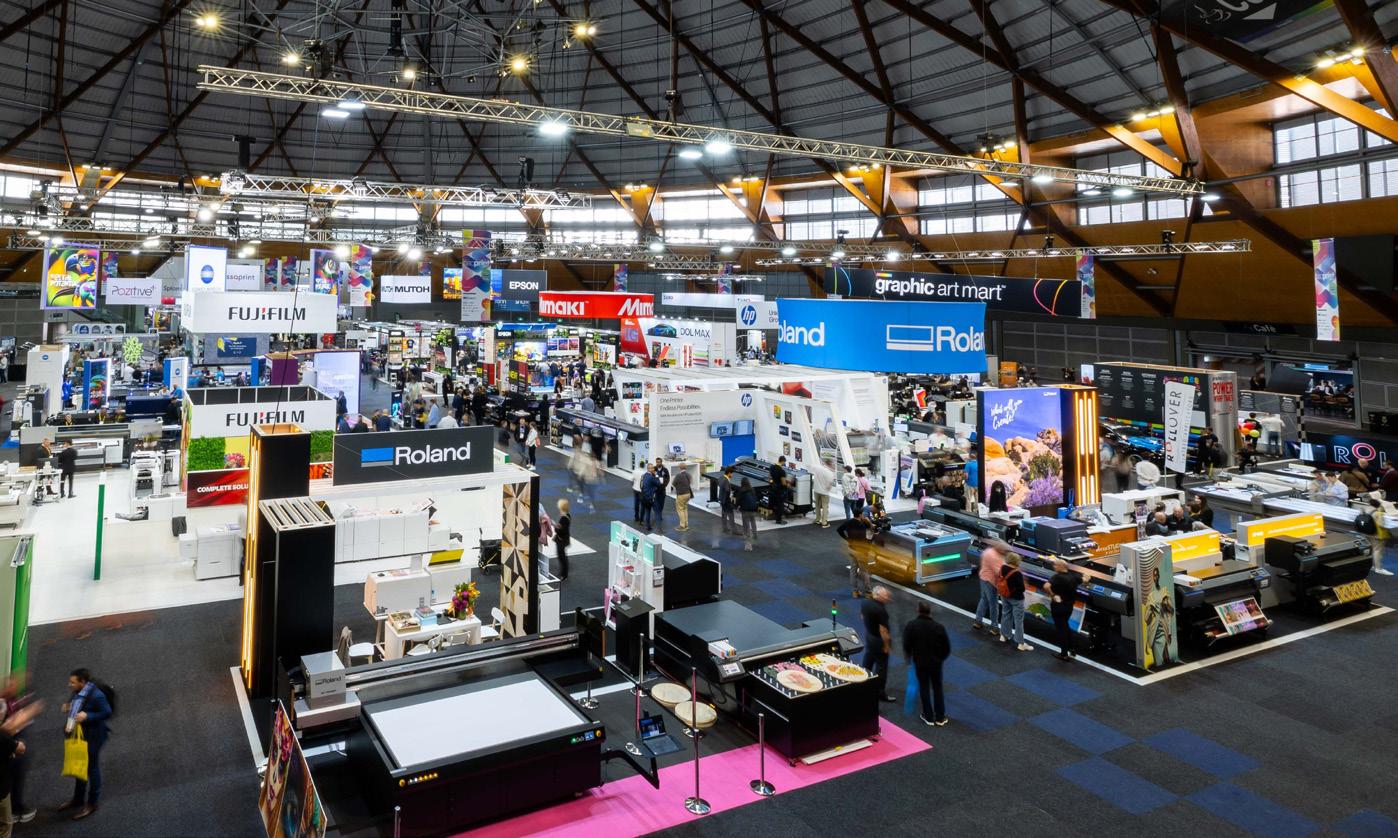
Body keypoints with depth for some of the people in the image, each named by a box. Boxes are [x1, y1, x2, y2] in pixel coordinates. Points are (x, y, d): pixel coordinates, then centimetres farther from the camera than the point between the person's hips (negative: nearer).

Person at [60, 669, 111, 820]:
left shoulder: (96, 695, -27)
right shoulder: (78, 692, -4)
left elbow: (107, 713, -22)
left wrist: (87, 716, -29)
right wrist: (68, 707, -5)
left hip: (93, 737, -8)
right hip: (79, 735, 8)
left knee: (92, 768, 8)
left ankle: (92, 803, 24)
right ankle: (78, 799, 42)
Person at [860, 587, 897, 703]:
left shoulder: (864, 602, -8)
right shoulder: (881, 610, -32)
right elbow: (883, 630, -28)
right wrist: (887, 645, -17)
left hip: (868, 635, 8)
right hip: (878, 640, -8)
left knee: (868, 661, 25)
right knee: (881, 666, 6)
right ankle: (880, 692, 16)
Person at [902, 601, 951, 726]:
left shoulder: (911, 625, -15)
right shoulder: (939, 627, -13)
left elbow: (906, 645, -9)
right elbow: (947, 647, -6)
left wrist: (908, 657, 11)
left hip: (920, 662, -1)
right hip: (936, 662, 1)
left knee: (924, 688, 13)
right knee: (937, 688, 15)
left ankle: (928, 717, 20)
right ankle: (940, 717, 21)